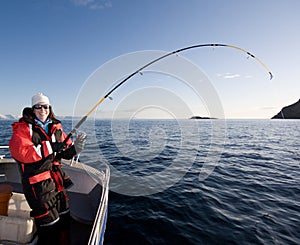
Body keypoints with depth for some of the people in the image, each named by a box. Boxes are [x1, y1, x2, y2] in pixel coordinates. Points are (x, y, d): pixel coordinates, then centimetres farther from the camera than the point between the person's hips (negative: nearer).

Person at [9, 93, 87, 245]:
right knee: (50, 225, 4)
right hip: (37, 183, -6)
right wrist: (50, 147, -26)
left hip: (57, 180, 6)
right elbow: (20, 152, -24)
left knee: (65, 217, 20)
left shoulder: (56, 128, 8)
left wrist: (75, 148, -13)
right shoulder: (23, 128, -8)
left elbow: (65, 152, 8)